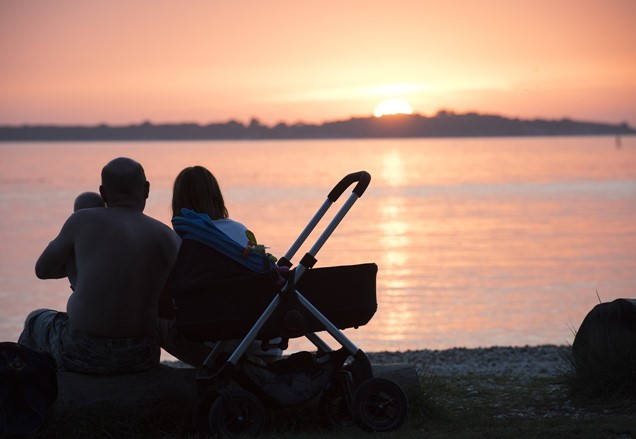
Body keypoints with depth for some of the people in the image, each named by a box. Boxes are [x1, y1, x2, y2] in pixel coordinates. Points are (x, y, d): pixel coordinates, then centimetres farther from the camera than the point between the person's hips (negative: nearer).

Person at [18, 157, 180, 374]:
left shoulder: (83, 221, -7)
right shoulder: (169, 238, -1)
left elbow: (43, 269, 8)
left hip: (83, 354, -2)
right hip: (142, 356, 2)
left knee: (37, 322, 33)